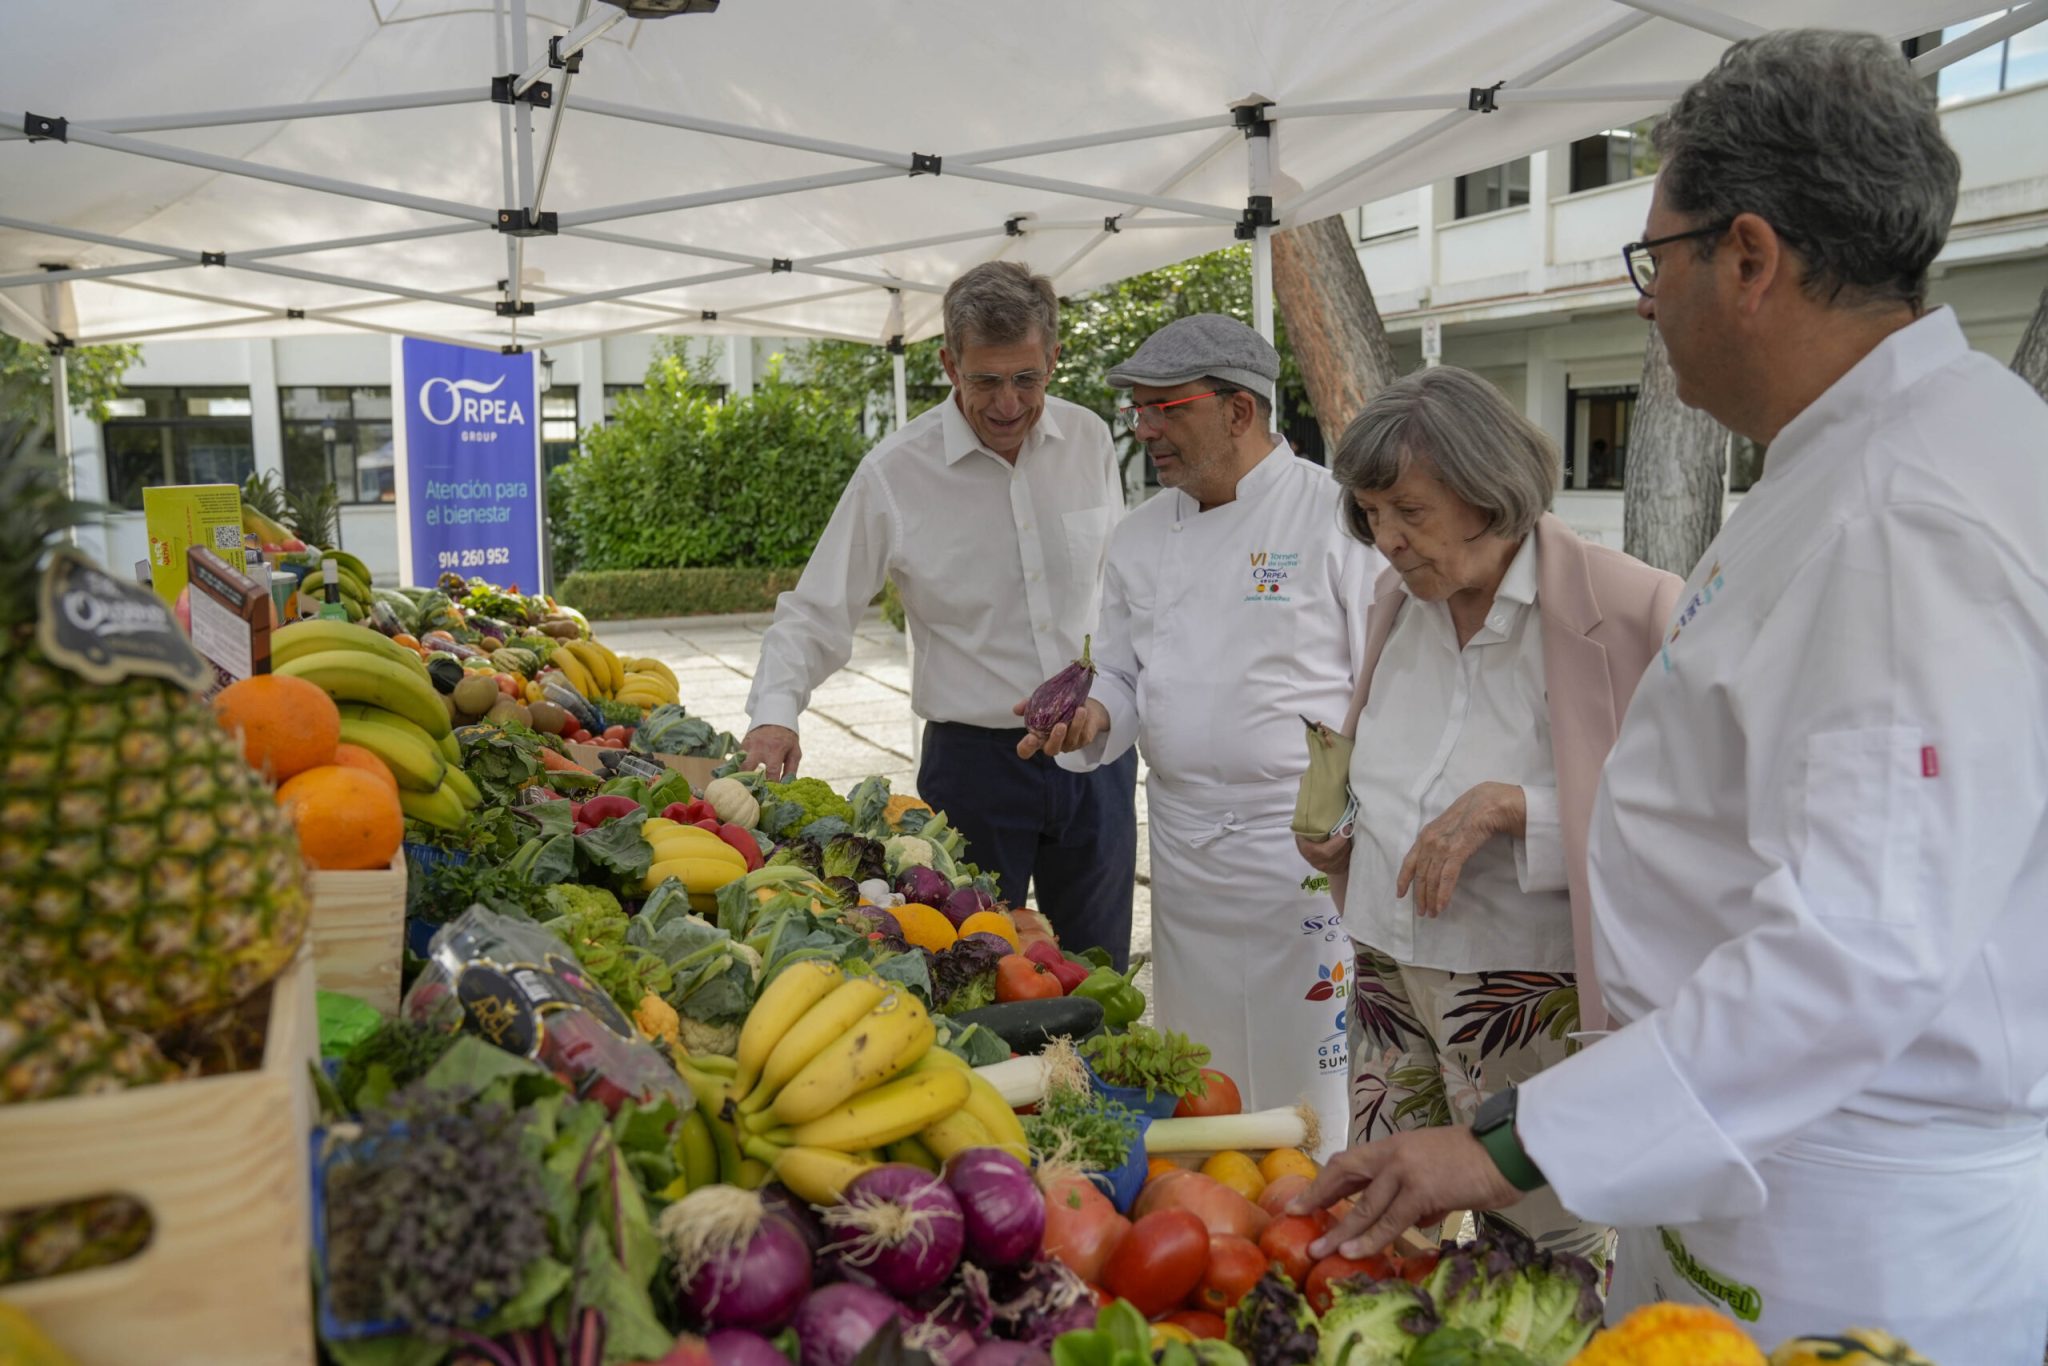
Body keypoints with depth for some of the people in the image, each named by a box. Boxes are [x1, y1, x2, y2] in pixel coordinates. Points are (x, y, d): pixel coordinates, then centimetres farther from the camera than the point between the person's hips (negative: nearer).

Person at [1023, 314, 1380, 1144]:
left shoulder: (1337, 516, -9)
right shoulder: (1140, 537, 9)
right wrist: (1095, 718, -6)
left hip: (1306, 846, -6)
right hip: (1183, 848, 6)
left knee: (1307, 1088, 2)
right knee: (1193, 1078, 17)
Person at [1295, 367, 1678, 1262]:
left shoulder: (1627, 608, -13)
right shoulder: (1399, 600, 9)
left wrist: (1509, 808, -22)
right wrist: (1334, 831, 7)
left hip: (1531, 998, -6)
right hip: (1391, 979, 6)